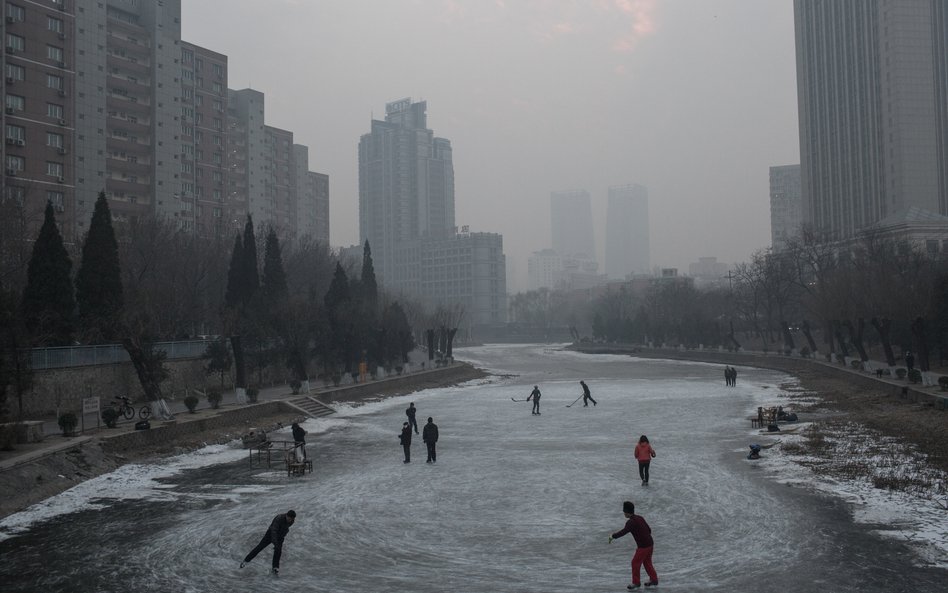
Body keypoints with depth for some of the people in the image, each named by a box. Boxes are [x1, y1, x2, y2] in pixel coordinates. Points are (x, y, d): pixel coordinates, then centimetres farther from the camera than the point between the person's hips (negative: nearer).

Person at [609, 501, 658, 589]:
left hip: (643, 546, -9)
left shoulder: (631, 522, -19)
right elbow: (649, 530, 15)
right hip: (650, 543, 9)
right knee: (647, 562, 21)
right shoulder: (640, 518, 7)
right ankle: (654, 580, 28)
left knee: (635, 563, 2)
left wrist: (613, 536, -20)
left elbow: (623, 532, -30)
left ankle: (636, 582, 11)